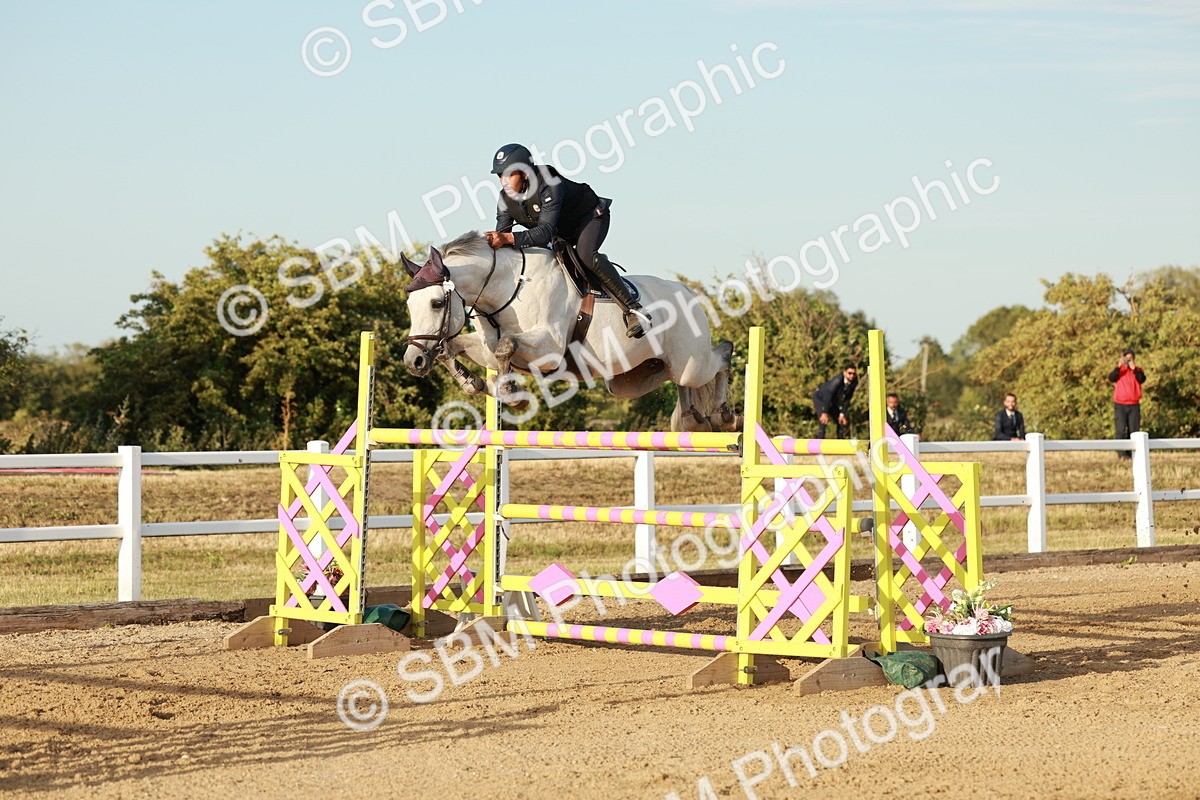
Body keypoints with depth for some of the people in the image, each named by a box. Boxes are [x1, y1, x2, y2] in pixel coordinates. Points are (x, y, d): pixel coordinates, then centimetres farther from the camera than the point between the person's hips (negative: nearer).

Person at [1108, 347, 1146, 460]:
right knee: (1121, 429, -9)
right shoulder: (1119, 370, 8)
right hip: (1120, 404, -2)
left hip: (1134, 405, 2)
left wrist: (1133, 368, -18)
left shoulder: (1138, 370, 9)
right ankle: (1121, 452, -9)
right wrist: (1119, 366, -19)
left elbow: (1142, 379, -11)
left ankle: (1131, 452, 3)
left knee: (1134, 430, -1)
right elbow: (1111, 378, -11)